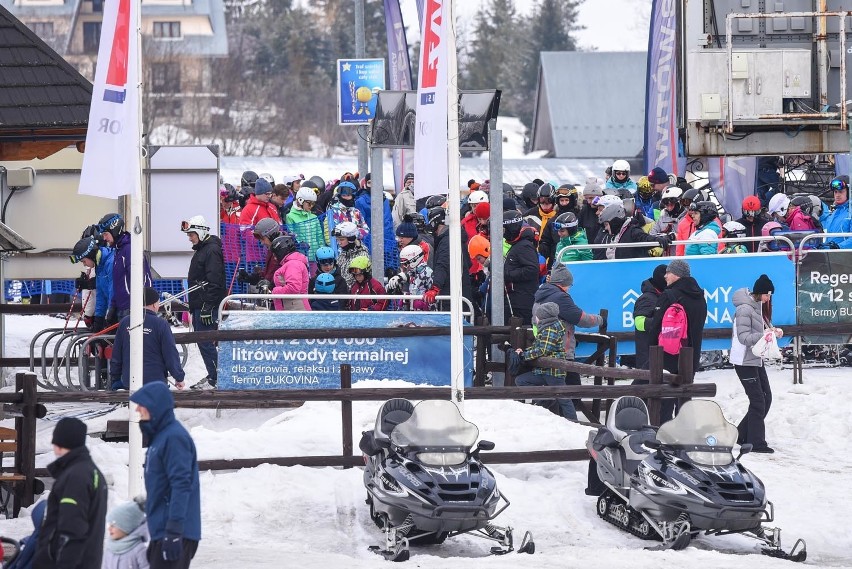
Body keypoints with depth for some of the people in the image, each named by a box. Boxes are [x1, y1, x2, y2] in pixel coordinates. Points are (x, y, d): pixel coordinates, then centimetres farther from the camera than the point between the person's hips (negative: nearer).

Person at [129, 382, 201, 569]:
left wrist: (174, 531, -25)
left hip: (175, 533, -10)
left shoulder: (174, 437, -14)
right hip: (161, 532, 10)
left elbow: (181, 486, -21)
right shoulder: (159, 436, 17)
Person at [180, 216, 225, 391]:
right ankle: (213, 376, 19)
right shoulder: (200, 250, 19)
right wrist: (193, 306, 25)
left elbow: (214, 280, -21)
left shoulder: (212, 250, -15)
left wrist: (208, 305, -24)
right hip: (199, 305, 11)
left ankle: (215, 378, -7)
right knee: (202, 341, 13)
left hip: (208, 305, -11)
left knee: (206, 342, -11)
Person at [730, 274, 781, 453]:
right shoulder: (745, 309, -17)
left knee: (766, 398, 11)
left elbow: (764, 327, 17)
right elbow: (744, 337, -22)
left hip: (756, 359, 10)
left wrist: (774, 331, -4)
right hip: (744, 361, -10)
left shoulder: (758, 308, 12)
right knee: (758, 401, -7)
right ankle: (756, 443, -2)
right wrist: (763, 336, -36)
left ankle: (742, 435, 20)